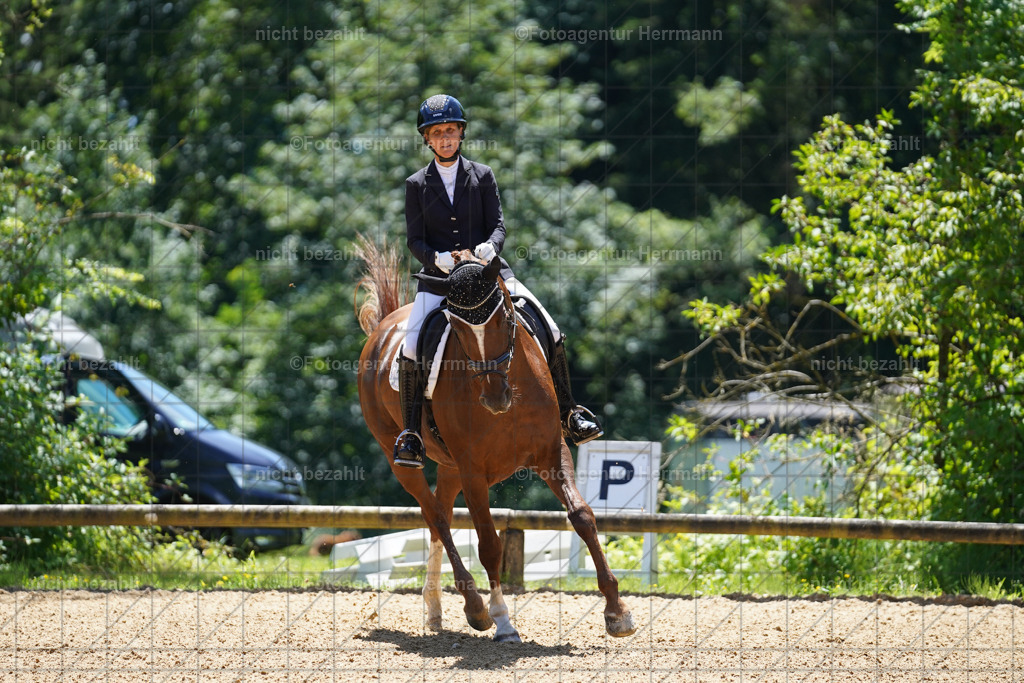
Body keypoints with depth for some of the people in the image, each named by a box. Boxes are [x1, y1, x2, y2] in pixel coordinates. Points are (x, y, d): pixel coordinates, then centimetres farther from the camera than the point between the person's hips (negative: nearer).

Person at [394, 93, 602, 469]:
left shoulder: (482, 175, 7)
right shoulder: (417, 184, 5)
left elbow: (498, 224, 1)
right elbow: (415, 240, 1)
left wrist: (490, 246, -22)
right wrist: (436, 258, -21)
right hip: (438, 277, -1)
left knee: (550, 332, -8)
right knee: (411, 349, -21)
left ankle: (568, 415, 6)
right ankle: (410, 434, -11)